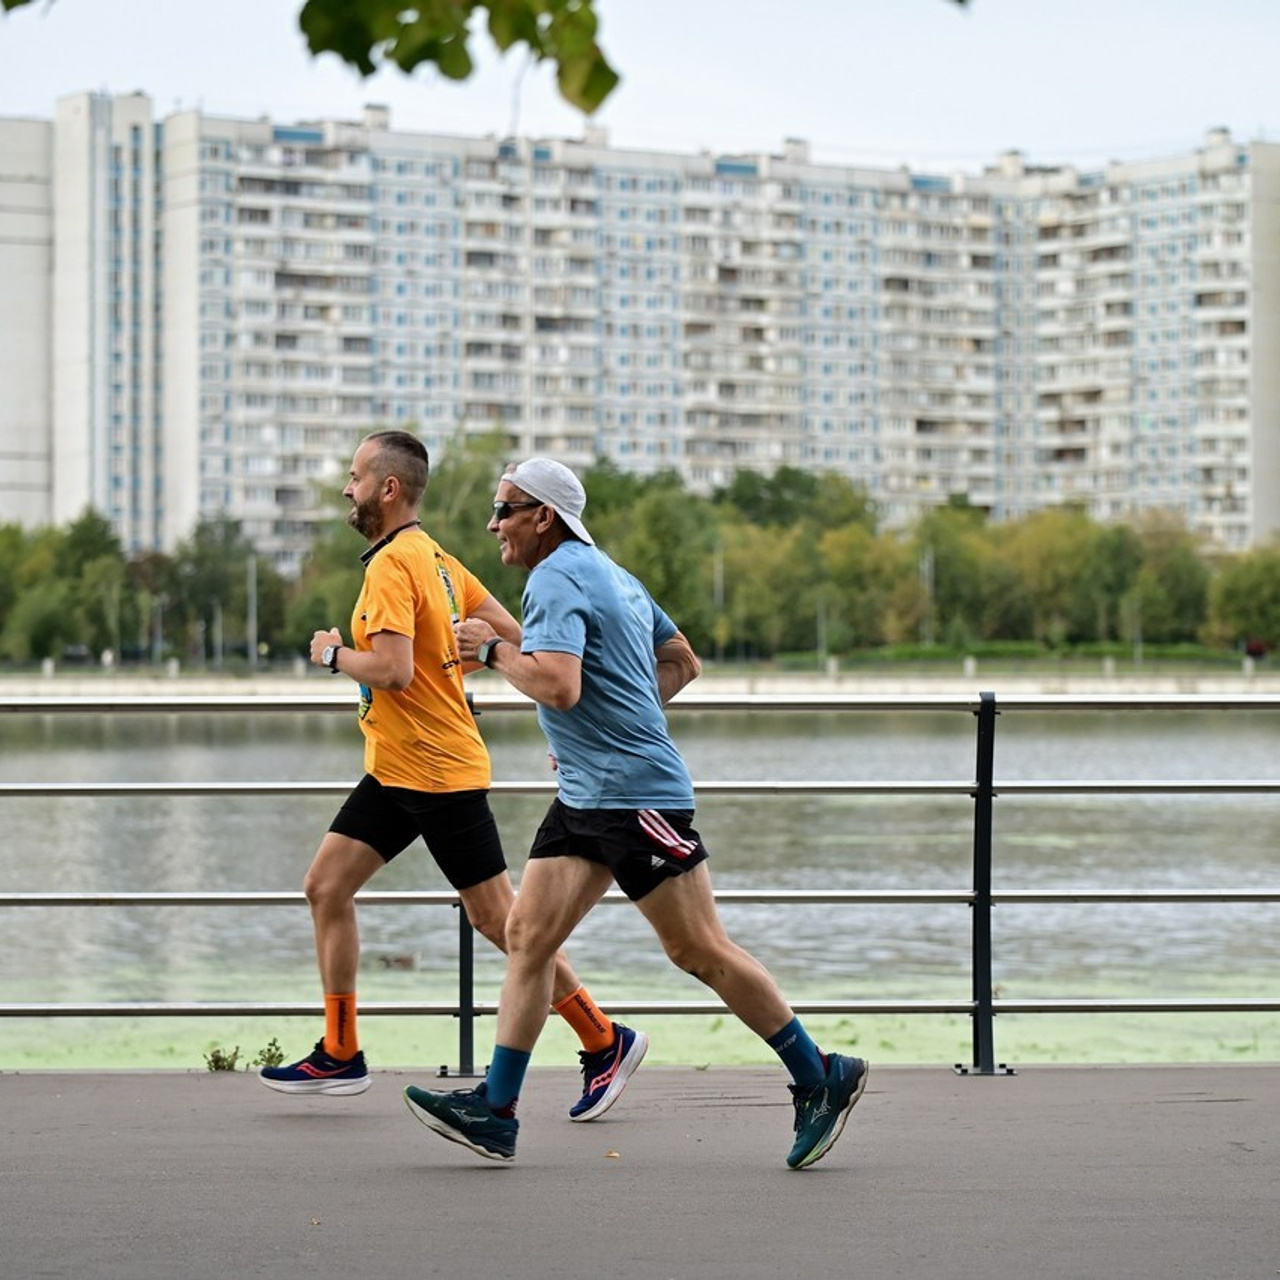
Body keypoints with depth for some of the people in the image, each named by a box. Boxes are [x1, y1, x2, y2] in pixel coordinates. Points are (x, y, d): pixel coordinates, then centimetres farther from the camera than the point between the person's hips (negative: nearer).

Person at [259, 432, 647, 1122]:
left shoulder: (392, 565, -18)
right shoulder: (435, 559, 11)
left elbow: (392, 671, -28)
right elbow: (509, 635, 13)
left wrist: (335, 654, -11)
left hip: (437, 772, -10)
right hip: (393, 771, 10)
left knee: (496, 917, -3)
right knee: (326, 887, 8)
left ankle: (605, 1042, 7)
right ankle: (339, 1055, 12)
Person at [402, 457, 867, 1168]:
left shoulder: (555, 580, -14)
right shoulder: (610, 574, 17)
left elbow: (559, 687, -28)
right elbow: (682, 662, 25)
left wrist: (495, 649, -13)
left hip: (635, 795, -10)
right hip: (585, 797, 10)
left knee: (700, 951, -4)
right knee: (528, 935, 2)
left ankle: (821, 1077, 6)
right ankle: (495, 1111, 0)